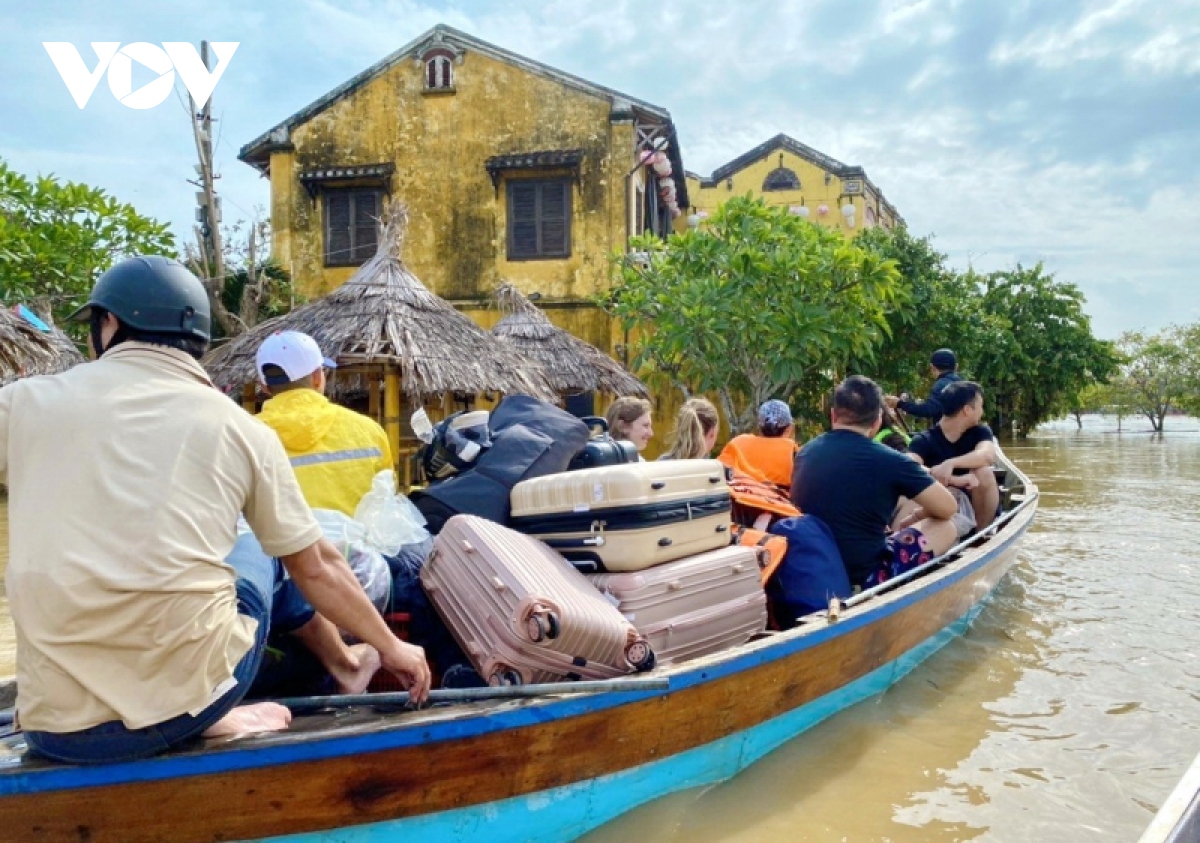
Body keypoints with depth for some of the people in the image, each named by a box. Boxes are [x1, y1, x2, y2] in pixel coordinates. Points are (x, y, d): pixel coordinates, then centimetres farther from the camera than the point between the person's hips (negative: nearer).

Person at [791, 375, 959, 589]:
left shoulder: (805, 452, 3)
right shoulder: (889, 460, -14)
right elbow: (947, 508, -1)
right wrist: (908, 522, 17)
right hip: (864, 577, -6)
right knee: (945, 528, 12)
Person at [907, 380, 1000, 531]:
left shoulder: (980, 431, -1)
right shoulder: (924, 440, -9)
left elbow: (988, 456, -24)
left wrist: (951, 464, -41)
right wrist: (953, 480, -41)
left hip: (979, 510, 3)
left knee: (983, 472, -25)